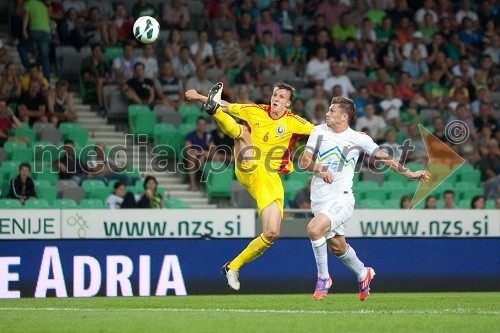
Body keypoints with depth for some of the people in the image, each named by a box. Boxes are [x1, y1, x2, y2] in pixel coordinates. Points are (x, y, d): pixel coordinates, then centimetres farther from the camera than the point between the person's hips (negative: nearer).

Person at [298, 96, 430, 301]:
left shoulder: (359, 139, -2)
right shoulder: (319, 131, 5)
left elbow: (384, 157, 9)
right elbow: (304, 161, 2)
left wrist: (409, 174, 8)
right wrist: (319, 168, -19)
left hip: (341, 199, -4)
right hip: (319, 199, 5)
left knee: (314, 229, -28)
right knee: (337, 247, 13)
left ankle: (323, 277, -9)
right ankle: (363, 274, 42)